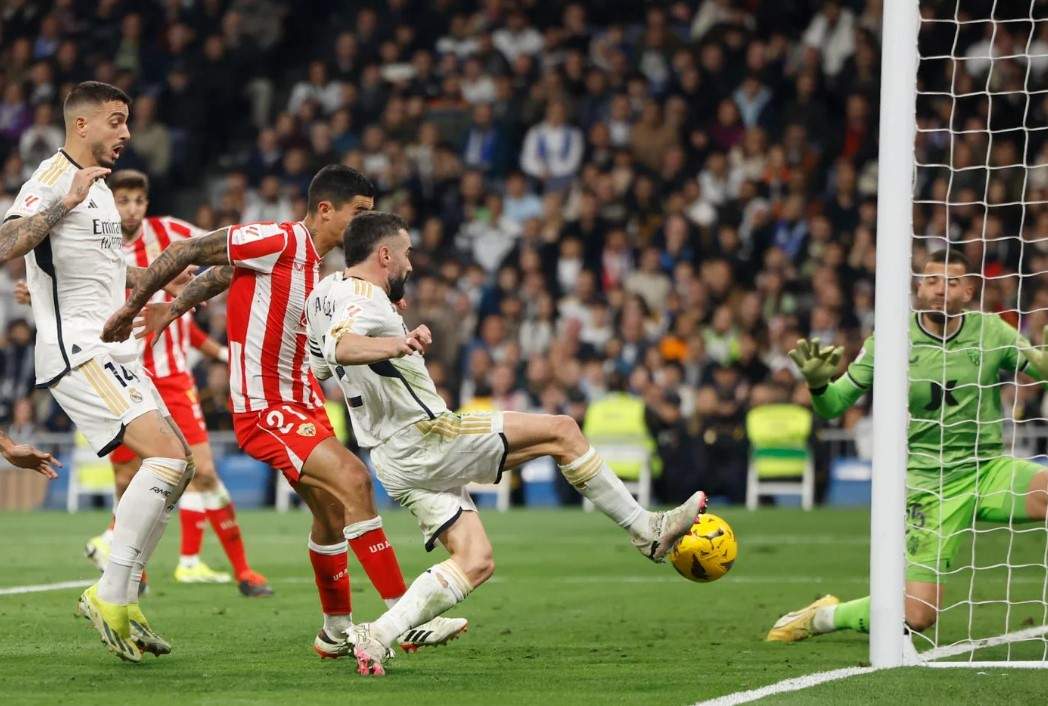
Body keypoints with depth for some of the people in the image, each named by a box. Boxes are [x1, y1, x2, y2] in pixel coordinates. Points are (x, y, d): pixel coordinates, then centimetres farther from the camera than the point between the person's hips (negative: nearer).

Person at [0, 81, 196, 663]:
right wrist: (66, 202, -31)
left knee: (177, 466, 9)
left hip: (110, 351, 10)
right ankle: (109, 597, -17)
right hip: (75, 349, -10)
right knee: (167, 457, -20)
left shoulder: (99, 188, 20)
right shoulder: (53, 177, -11)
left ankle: (122, 598, 11)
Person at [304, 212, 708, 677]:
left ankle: (376, 636, -7)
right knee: (562, 432, -2)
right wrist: (392, 345, -58)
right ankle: (647, 532, 4)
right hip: (423, 436, -10)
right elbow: (340, 345, -38)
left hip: (392, 460, 10)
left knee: (475, 563, 9)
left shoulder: (323, 294, 14)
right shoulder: (365, 298, -15)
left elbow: (320, 364, 31)